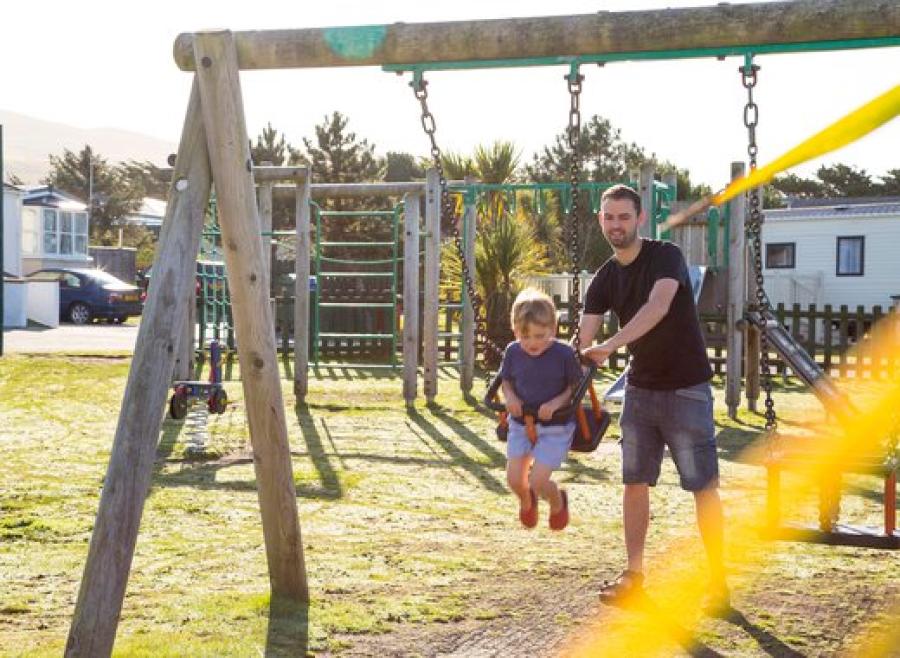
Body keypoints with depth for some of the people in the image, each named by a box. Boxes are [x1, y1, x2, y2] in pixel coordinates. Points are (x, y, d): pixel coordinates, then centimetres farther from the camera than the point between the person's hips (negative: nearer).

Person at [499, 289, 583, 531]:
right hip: (520, 424, 4)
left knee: (538, 481, -11)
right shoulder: (513, 352, -6)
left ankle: (558, 503, 25)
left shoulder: (564, 354, -16)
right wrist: (509, 397, -12)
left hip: (555, 427, -4)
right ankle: (526, 502, 37)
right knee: (514, 479, 0)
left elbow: (576, 387, -7)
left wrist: (557, 402, -23)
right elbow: (506, 381, 9)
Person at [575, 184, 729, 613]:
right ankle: (634, 575, 16)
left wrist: (610, 346, -42)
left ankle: (718, 584, 4)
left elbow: (658, 307, -32)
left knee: (703, 487, -3)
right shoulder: (604, 280, 4)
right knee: (634, 482, 7)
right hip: (640, 388, 6)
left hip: (686, 388, -6)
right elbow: (583, 340, -3)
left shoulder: (666, 257, -13)